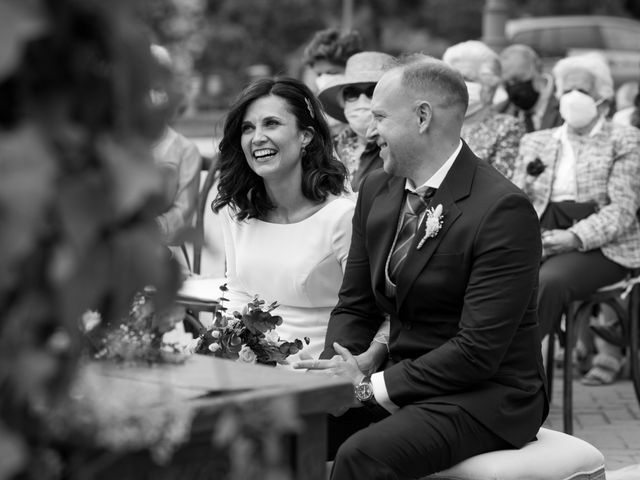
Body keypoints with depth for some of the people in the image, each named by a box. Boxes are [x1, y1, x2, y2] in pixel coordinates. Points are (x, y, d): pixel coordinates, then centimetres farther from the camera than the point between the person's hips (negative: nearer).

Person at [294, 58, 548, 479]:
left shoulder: (503, 208, -18)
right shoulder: (377, 189, 6)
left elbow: (478, 351, -21)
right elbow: (355, 306, 12)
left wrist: (371, 385, -20)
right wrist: (337, 369, -8)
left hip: (486, 397, -7)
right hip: (400, 384, 7)